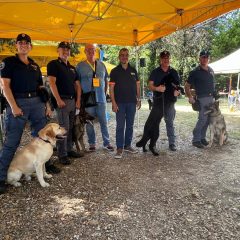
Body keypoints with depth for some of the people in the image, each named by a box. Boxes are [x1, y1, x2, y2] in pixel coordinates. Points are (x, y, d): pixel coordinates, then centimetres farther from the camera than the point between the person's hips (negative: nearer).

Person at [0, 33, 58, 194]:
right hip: (18, 102, -5)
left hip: (37, 102, 6)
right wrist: (13, 106, -16)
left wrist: (47, 104, 10)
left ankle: (45, 164, 30)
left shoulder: (35, 65, 18)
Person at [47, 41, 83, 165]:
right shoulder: (53, 64, -1)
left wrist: (78, 100, 6)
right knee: (63, 128, -7)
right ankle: (62, 155, 1)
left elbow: (77, 85, 18)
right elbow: (52, 83, -11)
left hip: (73, 100, 7)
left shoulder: (72, 68, 20)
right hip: (62, 100, -7)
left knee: (70, 128, 11)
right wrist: (58, 99, -19)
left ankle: (69, 150, 21)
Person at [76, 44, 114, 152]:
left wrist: (104, 93, 9)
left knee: (104, 121, 5)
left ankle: (106, 143, 15)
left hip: (101, 98, 2)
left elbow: (106, 80, 18)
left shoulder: (101, 65, 11)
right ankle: (92, 144, 18)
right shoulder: (80, 66, 3)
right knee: (89, 123, 5)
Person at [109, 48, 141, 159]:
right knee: (120, 126, -3)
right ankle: (119, 148, 4)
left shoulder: (133, 70, 11)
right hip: (120, 103, -3)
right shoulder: (115, 71, 0)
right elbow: (111, 88, -5)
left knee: (130, 125, 10)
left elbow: (137, 85, 15)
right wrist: (113, 102, -13)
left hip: (132, 102, 4)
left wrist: (138, 99, 9)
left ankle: (128, 145, 22)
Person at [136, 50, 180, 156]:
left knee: (170, 123, 8)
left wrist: (177, 91, -10)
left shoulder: (174, 72, 10)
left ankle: (172, 143, 17)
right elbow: (150, 85, -2)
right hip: (158, 101, -1)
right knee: (152, 122, -3)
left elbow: (177, 86, 12)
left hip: (170, 101, 2)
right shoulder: (155, 72, 5)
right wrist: (157, 88, -22)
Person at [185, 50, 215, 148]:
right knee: (202, 119, -10)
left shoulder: (211, 70, 13)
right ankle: (196, 140, 0)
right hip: (202, 98, -7)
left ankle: (202, 137, 21)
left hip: (211, 98, 7)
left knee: (208, 119, 9)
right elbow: (187, 86, -6)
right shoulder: (195, 72, -7)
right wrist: (190, 97, -16)